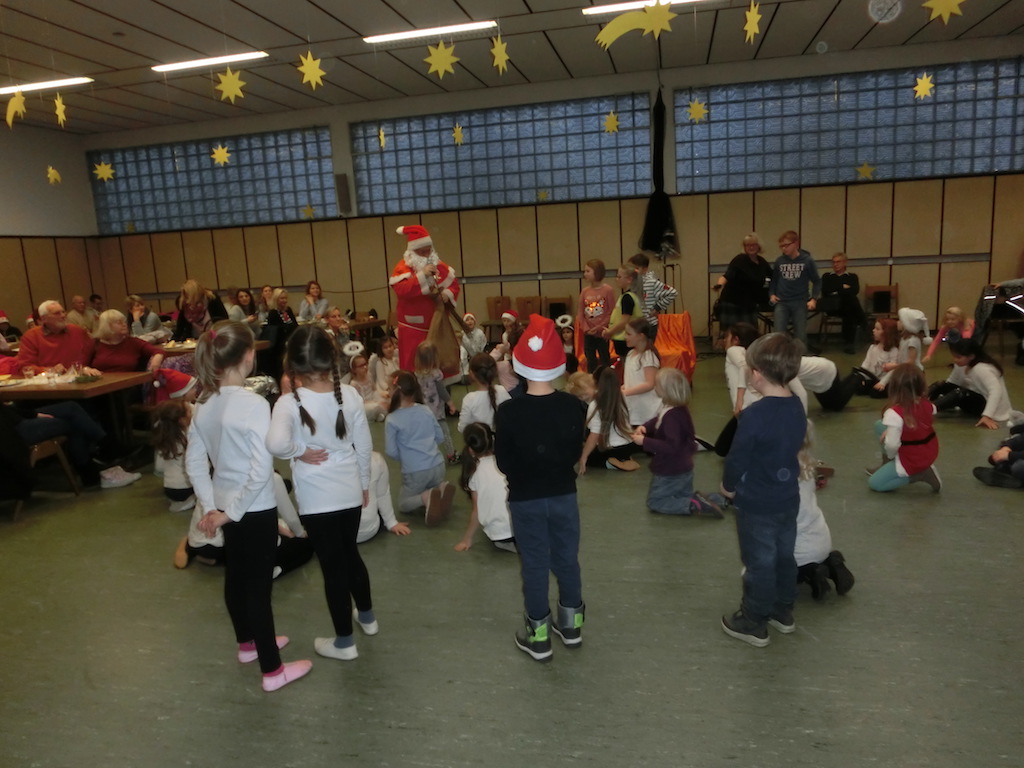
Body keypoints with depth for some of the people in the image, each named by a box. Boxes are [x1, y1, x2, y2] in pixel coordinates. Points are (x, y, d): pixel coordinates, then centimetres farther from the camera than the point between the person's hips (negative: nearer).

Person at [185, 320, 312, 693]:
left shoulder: (204, 404, -1)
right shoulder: (254, 403, -23)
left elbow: (194, 461, 4)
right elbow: (262, 469, -26)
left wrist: (210, 506, 4)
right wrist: (233, 510, -15)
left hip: (225, 505, 8)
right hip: (255, 508, -8)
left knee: (236, 575, 23)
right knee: (259, 585, 2)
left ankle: (247, 642, 44)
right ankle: (273, 671, 16)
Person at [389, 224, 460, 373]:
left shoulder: (438, 265, 8)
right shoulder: (403, 267, -10)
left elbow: (454, 283, 13)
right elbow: (401, 290, -27)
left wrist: (449, 293, -10)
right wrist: (422, 275, -32)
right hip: (414, 328, -5)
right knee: (414, 365, -4)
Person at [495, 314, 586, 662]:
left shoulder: (509, 411, -19)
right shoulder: (571, 405, -11)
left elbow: (504, 463, -11)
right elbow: (576, 452, -1)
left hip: (525, 499, -2)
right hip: (564, 494, 3)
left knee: (534, 565, 10)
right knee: (567, 558, 18)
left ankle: (538, 636, 22)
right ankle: (571, 624, 33)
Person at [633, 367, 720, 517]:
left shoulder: (672, 416, -32)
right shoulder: (680, 409, -2)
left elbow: (671, 446, -34)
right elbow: (658, 421, 14)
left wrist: (644, 441, -29)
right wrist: (645, 427, -5)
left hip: (670, 472, -9)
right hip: (683, 469, 10)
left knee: (654, 503, 9)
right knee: (683, 497, 30)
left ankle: (694, 505, -7)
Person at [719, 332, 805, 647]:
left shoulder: (755, 414, -26)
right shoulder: (797, 406, -3)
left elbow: (737, 457, -18)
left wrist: (729, 486, 0)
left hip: (757, 504, -7)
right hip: (788, 498, 7)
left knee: (759, 562, 6)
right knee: (784, 556, 21)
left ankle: (754, 623, 21)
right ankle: (783, 611, 38)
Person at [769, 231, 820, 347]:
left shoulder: (807, 260, -5)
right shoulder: (779, 261, 0)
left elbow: (817, 281, 4)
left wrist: (814, 298, -6)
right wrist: (772, 294, 4)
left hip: (800, 302, -1)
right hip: (781, 302, 1)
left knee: (800, 336, 6)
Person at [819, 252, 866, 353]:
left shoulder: (852, 276, 24)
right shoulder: (826, 276, 25)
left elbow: (855, 291, 1)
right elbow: (825, 291, 3)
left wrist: (837, 291, -9)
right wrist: (842, 287, 0)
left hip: (848, 306, 2)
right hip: (832, 306, -2)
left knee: (849, 313, -40)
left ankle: (848, 343, -32)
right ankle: (862, 324, -23)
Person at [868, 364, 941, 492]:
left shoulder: (894, 412, -31)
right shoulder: (926, 404, -8)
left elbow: (892, 445, -32)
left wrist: (889, 456, -5)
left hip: (911, 461, -8)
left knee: (874, 483, 7)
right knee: (879, 425, 15)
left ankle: (919, 474, -1)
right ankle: (887, 465, 23)